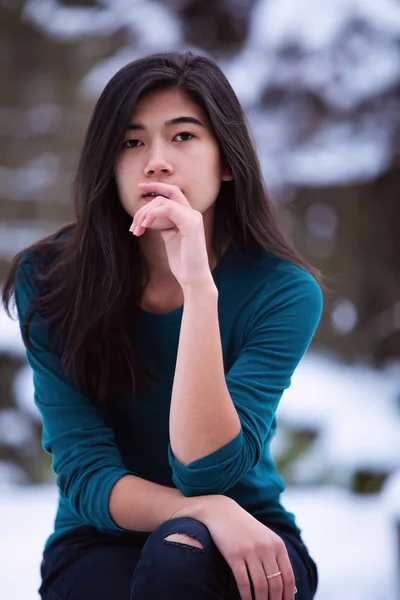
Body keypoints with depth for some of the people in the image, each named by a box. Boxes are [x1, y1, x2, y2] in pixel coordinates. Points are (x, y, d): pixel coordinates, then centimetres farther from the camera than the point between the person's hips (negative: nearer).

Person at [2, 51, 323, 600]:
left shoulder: (282, 290, -14)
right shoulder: (50, 281, -10)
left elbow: (206, 472, -24)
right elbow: (84, 475, -14)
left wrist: (197, 284, -33)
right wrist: (206, 510, -33)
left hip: (245, 540, 0)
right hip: (103, 544, 1)